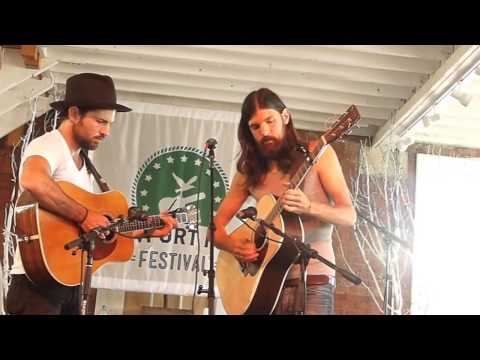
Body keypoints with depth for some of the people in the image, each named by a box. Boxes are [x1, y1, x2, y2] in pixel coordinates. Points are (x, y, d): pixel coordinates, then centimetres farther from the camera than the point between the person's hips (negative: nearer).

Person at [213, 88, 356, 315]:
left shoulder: (317, 154, -2)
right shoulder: (248, 171, 7)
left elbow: (349, 216, -6)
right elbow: (216, 227, 10)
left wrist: (309, 207, -24)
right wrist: (233, 246, -11)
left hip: (312, 278, -3)